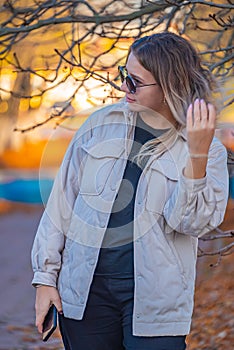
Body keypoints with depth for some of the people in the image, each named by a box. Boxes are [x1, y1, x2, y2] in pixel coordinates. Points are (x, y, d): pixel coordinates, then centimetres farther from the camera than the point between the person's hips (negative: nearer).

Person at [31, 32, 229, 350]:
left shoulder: (208, 150, -2)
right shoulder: (102, 124, 5)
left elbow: (191, 222, -15)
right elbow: (63, 200, 7)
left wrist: (197, 154, -25)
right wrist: (45, 276, 4)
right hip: (84, 288, 2)